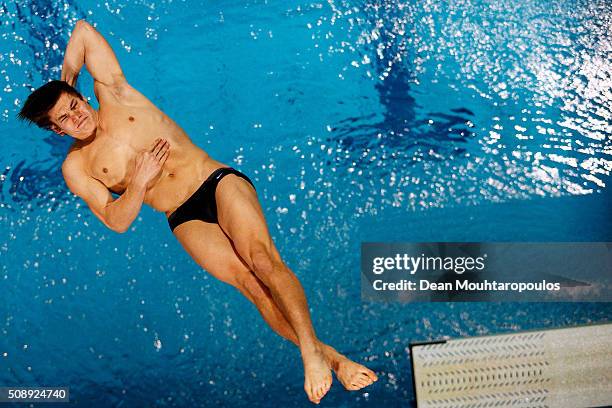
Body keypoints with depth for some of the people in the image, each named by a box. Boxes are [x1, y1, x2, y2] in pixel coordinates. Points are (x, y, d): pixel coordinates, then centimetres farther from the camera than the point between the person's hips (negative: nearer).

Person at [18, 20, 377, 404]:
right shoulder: (75, 168, 8)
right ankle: (331, 357, -26)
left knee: (261, 258, -28)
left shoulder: (113, 93, 7)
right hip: (185, 220, 0)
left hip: (220, 183, 0)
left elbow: (84, 30, 12)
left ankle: (310, 348, -31)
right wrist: (138, 183, -13)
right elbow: (117, 221, 3)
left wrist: (68, 75, 20)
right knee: (249, 282, -23)